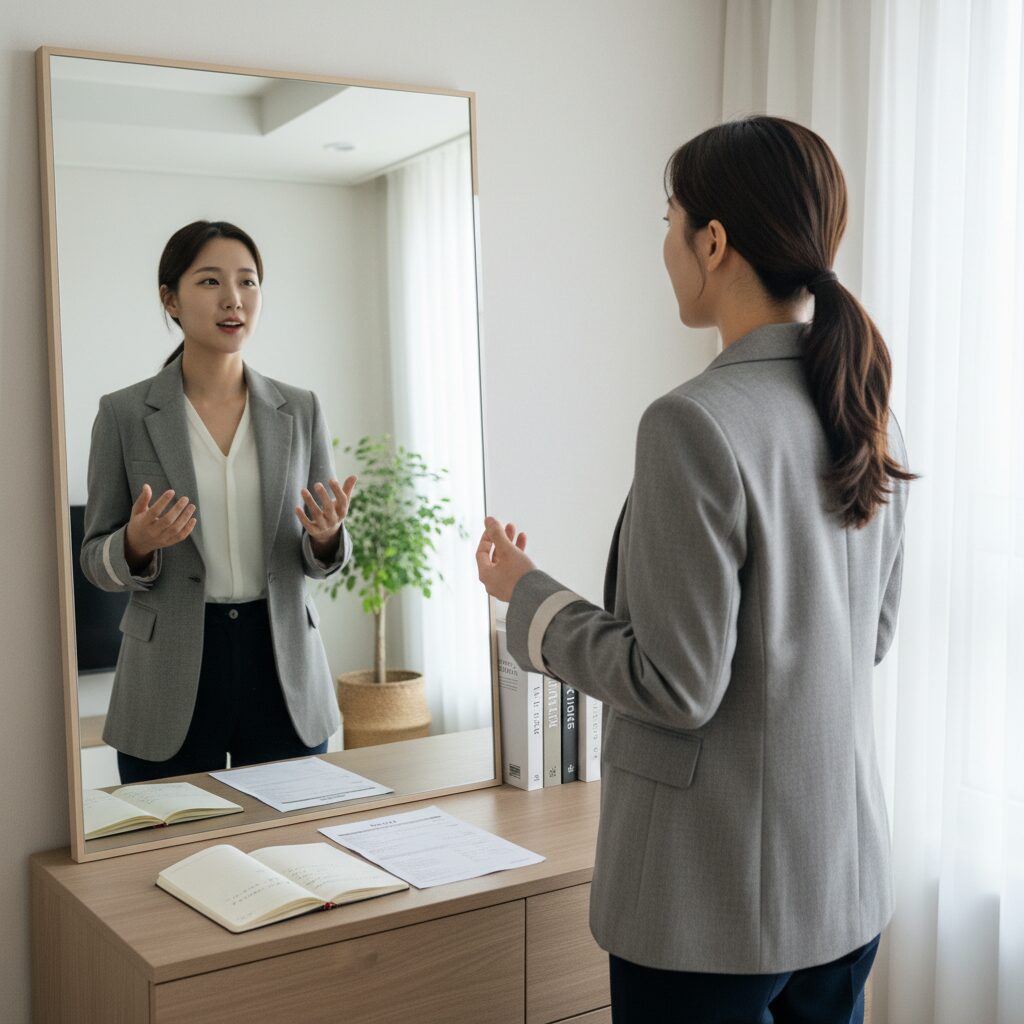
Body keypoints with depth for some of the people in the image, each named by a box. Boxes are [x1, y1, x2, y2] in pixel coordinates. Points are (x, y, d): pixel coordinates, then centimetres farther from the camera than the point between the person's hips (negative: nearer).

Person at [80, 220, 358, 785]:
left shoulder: (300, 410, 3)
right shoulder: (123, 414, -3)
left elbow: (323, 559, 7)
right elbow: (96, 560, 2)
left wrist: (327, 535, -16)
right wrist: (137, 544, -20)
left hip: (285, 670, 2)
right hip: (171, 679, -2)